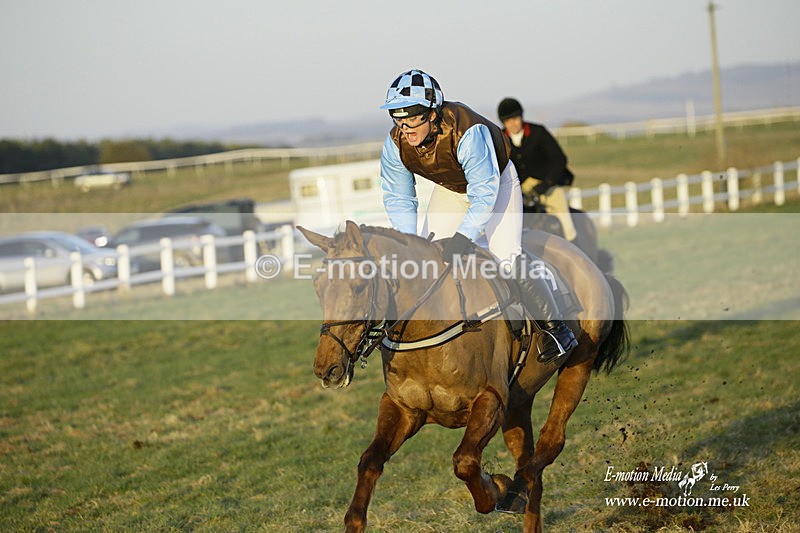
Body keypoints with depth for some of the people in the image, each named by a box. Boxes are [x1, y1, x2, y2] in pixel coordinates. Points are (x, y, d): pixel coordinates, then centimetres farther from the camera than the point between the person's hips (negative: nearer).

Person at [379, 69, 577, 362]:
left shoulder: (467, 132, -41)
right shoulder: (395, 143, -24)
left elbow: (485, 193, -36)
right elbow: (397, 198, -12)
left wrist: (463, 237, -44)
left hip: (496, 181, -6)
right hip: (449, 191, 6)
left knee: (507, 256, -18)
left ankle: (556, 328, -8)